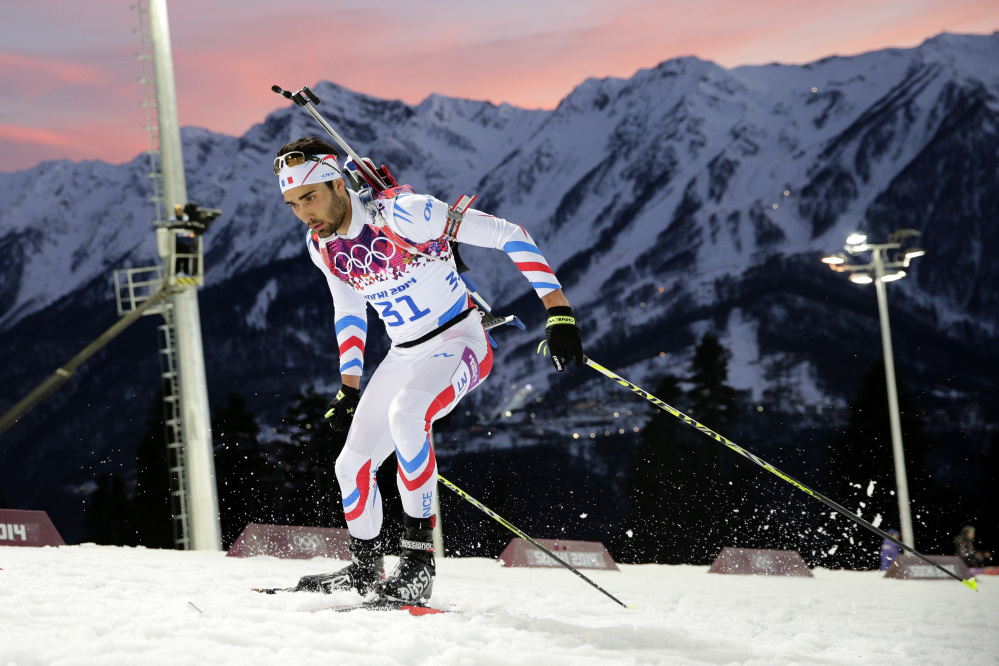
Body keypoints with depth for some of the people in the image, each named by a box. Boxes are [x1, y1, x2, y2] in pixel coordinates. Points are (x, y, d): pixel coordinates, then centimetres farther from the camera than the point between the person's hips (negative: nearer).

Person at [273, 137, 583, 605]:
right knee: (351, 464, 5)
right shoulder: (321, 246, -3)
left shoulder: (403, 214, -26)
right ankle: (365, 570, 29)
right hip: (404, 356, 7)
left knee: (404, 413, -35)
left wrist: (558, 312, -27)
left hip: (460, 342, -7)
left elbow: (506, 234, -23)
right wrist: (349, 388, 12)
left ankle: (418, 557, -28)